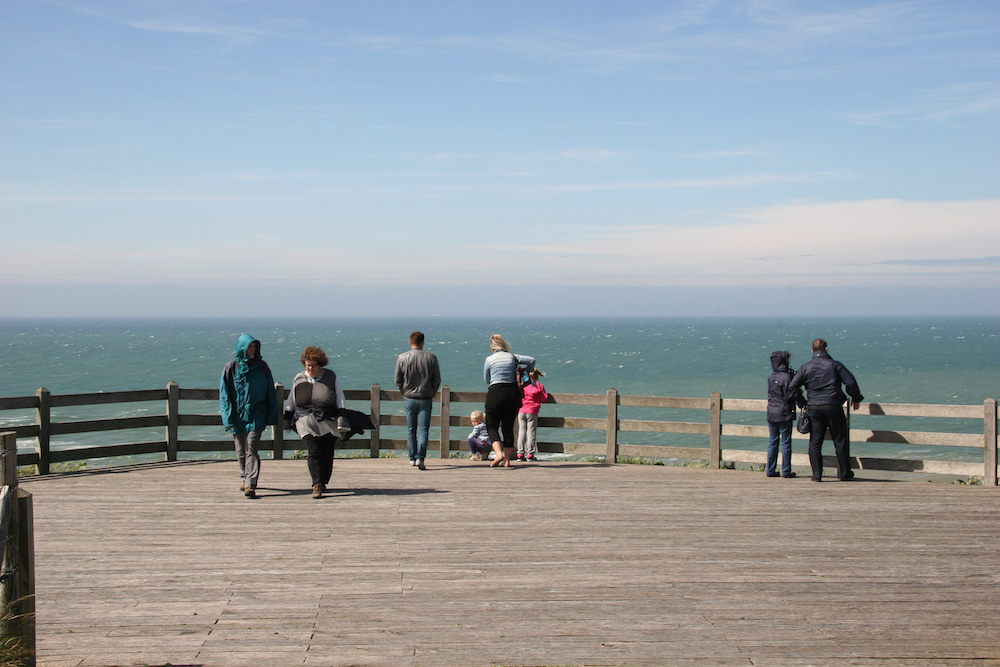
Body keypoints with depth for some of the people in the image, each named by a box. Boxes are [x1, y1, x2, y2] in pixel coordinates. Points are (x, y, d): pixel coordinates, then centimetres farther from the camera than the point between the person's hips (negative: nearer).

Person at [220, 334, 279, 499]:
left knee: (251, 448, -14)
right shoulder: (231, 368, 2)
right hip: (238, 416, 1)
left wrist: (271, 417, 7)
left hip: (256, 416, -1)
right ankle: (244, 478, 34)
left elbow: (270, 393, 10)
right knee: (241, 450, 10)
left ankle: (250, 484, -20)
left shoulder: (262, 367, 5)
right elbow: (224, 395, 0)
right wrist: (227, 418, -9)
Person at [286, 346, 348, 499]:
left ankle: (323, 483, 14)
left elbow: (340, 400, 6)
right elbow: (291, 402, 18)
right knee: (313, 451, -15)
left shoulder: (331, 377, 3)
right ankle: (316, 485, -17)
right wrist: (289, 419, 19)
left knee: (327, 454, -2)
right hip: (306, 421, 0)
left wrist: (341, 420, 0)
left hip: (328, 422, 0)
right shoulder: (299, 379, 8)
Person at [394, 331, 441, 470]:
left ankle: (412, 458, 16)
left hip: (409, 399, 1)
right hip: (425, 400, -1)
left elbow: (398, 380, 2)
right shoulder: (431, 358, -2)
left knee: (411, 430, 12)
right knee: (423, 429, -2)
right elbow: (437, 380, 1)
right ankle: (420, 458, -15)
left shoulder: (402, 358, -2)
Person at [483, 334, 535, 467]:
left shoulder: (490, 359, 2)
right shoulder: (512, 357, 6)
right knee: (508, 427, 11)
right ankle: (507, 460, 9)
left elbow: (487, 379, 12)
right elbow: (531, 360, 0)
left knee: (492, 426, 7)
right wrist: (527, 372, 18)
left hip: (495, 392, -3)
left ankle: (499, 453, -16)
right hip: (513, 392, 3)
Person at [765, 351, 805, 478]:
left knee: (773, 442, 11)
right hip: (784, 414, -6)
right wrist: (804, 404, 1)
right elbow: (792, 395, -14)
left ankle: (770, 470, 12)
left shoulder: (770, 377, 7)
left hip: (771, 414, 6)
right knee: (786, 442, 0)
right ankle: (786, 471, 1)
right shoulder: (786, 377, -14)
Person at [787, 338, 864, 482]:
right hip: (833, 406, -2)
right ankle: (844, 473, 12)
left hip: (813, 407, 2)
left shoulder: (805, 367, 6)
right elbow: (851, 382, -4)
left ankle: (816, 474, 2)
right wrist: (856, 399, 11)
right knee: (840, 440, 8)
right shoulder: (835, 365, 1)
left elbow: (792, 387, 4)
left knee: (815, 442, 5)